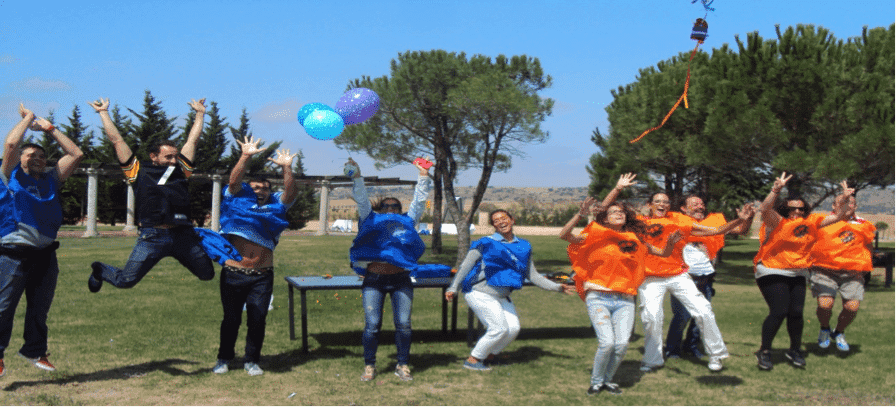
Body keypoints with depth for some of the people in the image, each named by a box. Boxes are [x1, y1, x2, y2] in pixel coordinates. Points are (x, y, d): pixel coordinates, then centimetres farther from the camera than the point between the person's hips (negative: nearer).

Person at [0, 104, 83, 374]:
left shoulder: (51, 179, 15)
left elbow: (76, 154, 13)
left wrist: (50, 129, 14)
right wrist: (28, 118, 2)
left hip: (45, 254, 5)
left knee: (40, 308, 13)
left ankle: (35, 351, 27)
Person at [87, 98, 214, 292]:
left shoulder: (180, 170, 19)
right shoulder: (139, 171, 10)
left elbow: (192, 140, 28)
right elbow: (117, 140, 15)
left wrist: (200, 114, 36)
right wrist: (103, 113, 22)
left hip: (184, 235, 4)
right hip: (153, 237, -3)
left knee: (208, 274, 2)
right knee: (126, 281, -5)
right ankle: (100, 270, 30)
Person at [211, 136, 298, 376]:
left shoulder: (276, 205, 11)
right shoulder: (238, 199, 7)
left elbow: (291, 193, -5)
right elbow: (234, 181, -10)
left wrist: (287, 168, -19)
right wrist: (245, 157, -22)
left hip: (262, 276, 1)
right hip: (233, 273, -1)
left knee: (257, 319, 1)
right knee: (231, 318, 6)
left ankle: (251, 360, 16)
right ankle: (224, 358, 23)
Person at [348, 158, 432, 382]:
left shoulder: (406, 221, 20)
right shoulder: (372, 220, 18)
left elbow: (419, 202, 20)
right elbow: (362, 200, 13)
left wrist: (424, 177, 17)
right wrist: (357, 176, 6)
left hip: (401, 280, 1)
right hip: (374, 279, -1)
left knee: (403, 325, -2)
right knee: (372, 325, -4)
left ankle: (402, 365, 12)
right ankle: (369, 365, 11)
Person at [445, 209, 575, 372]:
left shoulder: (524, 247, 11)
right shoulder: (486, 244, -4)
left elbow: (533, 275, 16)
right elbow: (465, 266, -2)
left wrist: (557, 287, 10)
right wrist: (453, 288, -9)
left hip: (502, 296, 6)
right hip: (480, 293, -6)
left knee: (514, 328, -5)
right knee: (500, 328, -14)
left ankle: (488, 356, 15)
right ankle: (473, 360, 1)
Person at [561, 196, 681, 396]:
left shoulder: (634, 241, 12)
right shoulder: (596, 237, 2)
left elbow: (663, 253, 20)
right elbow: (564, 235, -8)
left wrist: (670, 243, -1)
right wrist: (580, 214, -19)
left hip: (625, 300, 3)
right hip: (598, 298, -3)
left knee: (622, 344, -11)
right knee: (607, 342, -18)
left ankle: (608, 380, 15)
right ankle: (596, 381, 7)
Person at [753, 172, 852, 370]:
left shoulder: (811, 222, 7)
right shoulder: (777, 222, -10)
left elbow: (837, 217, 10)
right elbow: (765, 209, -30)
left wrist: (843, 200, -8)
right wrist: (776, 190, -43)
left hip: (797, 274, 6)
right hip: (772, 272, -6)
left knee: (796, 312, 1)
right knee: (779, 312, -13)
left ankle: (794, 350, 23)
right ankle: (764, 352, 2)